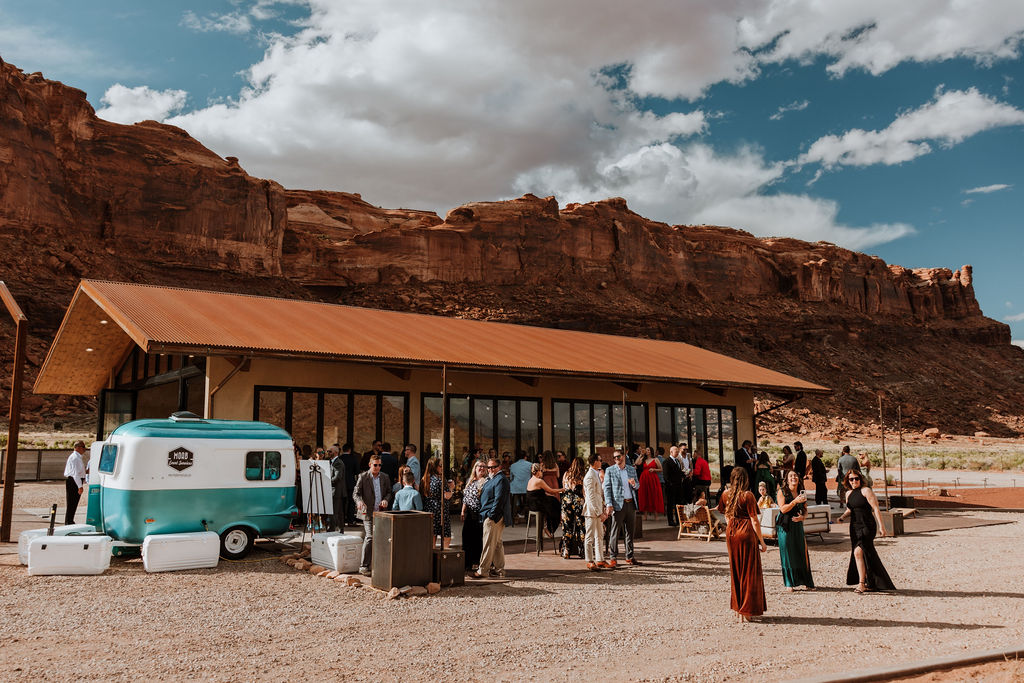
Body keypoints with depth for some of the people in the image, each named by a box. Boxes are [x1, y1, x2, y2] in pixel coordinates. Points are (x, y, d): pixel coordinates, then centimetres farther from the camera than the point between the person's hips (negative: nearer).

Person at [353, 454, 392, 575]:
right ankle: (363, 566, -7)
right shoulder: (363, 477, -2)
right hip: (368, 512, -4)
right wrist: (359, 501, -24)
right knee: (370, 537, -14)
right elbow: (356, 493, -3)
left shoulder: (385, 477, 10)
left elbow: (389, 492, 16)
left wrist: (386, 500, -5)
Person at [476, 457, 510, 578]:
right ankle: (499, 569, 20)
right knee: (497, 544, 14)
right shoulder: (492, 479, 20)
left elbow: (499, 499, -20)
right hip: (491, 516, 11)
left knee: (489, 544, -7)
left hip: (494, 517, -11)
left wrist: (491, 514, -22)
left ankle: (483, 570, -4)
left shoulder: (500, 479, -13)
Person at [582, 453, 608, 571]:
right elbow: (591, 497, -20)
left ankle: (599, 560, 21)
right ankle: (590, 562, 5)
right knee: (590, 537, -1)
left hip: (598, 510, 10)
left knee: (599, 536, 14)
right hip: (592, 511, -10)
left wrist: (603, 510, 15)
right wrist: (599, 513, -21)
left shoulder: (596, 474, 15)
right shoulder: (590, 477, -17)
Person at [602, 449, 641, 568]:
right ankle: (613, 558, 2)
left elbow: (638, 486, 19)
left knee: (629, 531, 9)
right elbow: (607, 488, -3)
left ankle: (630, 557, 17)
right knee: (615, 532, -4)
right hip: (618, 504, -4)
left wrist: (634, 484, -6)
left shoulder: (632, 469, 13)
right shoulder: (610, 471, 1)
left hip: (631, 504, 4)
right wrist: (609, 504, -12)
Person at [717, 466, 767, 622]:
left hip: (731, 533, 5)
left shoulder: (726, 494, 1)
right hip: (746, 533, -5)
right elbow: (754, 521, -13)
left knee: (736, 571, 16)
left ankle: (738, 607, 24)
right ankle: (747, 611, 7)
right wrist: (762, 541, -6)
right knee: (750, 572, 5)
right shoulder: (747, 495, -15)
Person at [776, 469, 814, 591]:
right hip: (785, 526, -4)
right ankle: (790, 583, 8)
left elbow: (805, 510, 14)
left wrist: (802, 517, -7)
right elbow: (783, 509, -11)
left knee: (802, 552, 0)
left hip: (798, 525, 4)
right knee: (788, 553, 0)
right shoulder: (782, 491, -3)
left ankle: (805, 582, 10)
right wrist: (795, 501, -20)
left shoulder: (801, 493, 9)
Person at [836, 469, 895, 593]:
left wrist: (881, 526, -18)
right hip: (855, 527, 7)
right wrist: (843, 516, 4)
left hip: (867, 526, -7)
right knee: (866, 555, 12)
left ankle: (861, 584, -15)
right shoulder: (849, 493, 12)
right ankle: (871, 584, 24)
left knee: (858, 552, -18)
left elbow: (875, 508, -12)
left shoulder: (866, 490, -8)